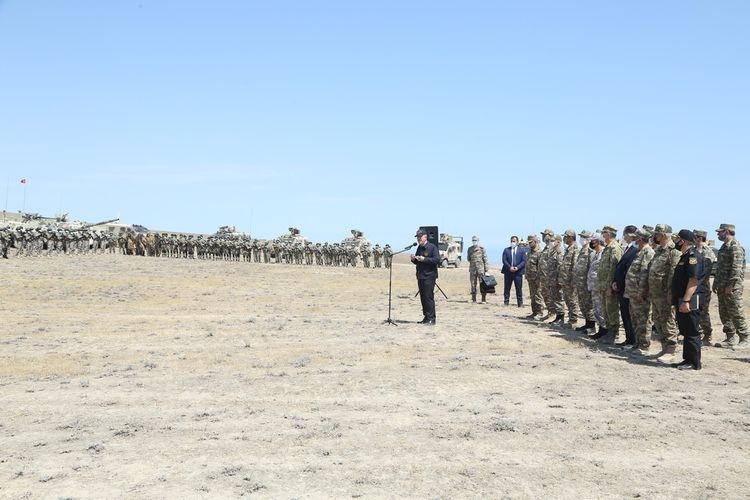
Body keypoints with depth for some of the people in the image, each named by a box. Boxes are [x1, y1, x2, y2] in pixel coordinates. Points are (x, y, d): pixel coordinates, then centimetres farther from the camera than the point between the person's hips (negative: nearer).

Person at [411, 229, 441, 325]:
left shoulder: (432, 247, -7)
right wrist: (413, 259, 3)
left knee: (429, 297, -9)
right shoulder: (419, 248, 16)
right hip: (420, 276, 8)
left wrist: (424, 259, -22)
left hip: (429, 276, -8)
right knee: (423, 297, 10)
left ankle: (431, 319, -6)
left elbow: (437, 259, -17)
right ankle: (426, 317, 17)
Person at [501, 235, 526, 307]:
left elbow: (524, 261, 1)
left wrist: (517, 267, -14)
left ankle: (520, 303, 5)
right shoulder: (506, 250, 10)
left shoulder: (522, 250, 9)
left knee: (519, 289, 0)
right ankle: (506, 303, 9)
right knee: (506, 288, 4)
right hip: (508, 272, 1)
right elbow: (504, 260, 1)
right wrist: (510, 267, -14)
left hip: (518, 272, -1)